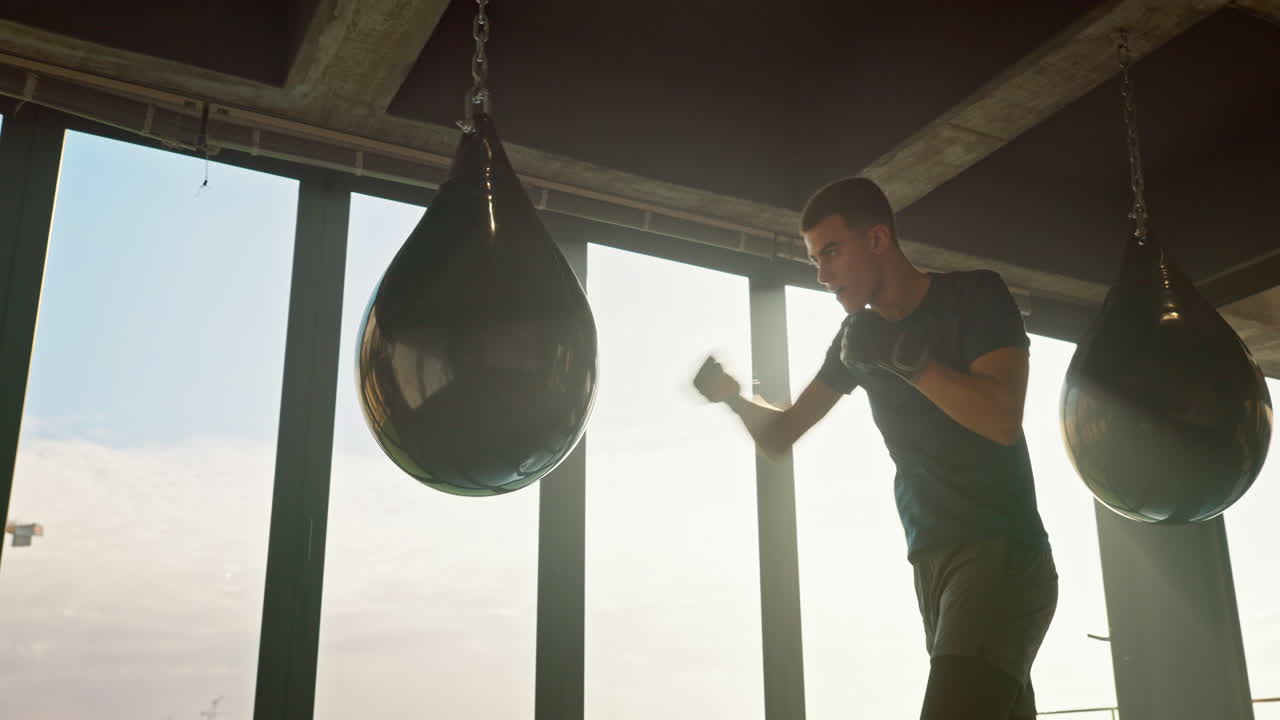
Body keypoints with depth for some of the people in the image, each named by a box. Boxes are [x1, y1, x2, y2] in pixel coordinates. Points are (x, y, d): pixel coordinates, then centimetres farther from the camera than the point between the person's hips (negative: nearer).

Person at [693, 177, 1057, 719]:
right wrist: (732, 395, -2)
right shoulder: (857, 335, 12)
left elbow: (1003, 421, -17)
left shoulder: (975, 296, -4)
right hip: (930, 563, 6)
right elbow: (778, 437, 15)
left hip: (1000, 552, -6)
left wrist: (903, 354, -21)